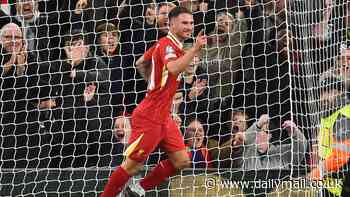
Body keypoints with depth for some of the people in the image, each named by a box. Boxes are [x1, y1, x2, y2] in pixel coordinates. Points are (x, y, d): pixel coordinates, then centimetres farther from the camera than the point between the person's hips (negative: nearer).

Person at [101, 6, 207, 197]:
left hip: (163, 117, 9)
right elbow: (173, 69, -38)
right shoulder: (167, 44, -16)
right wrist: (195, 49, -40)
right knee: (132, 165, -2)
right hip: (149, 117, -9)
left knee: (181, 161, 6)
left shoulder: (166, 44, 12)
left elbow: (141, 63, 26)